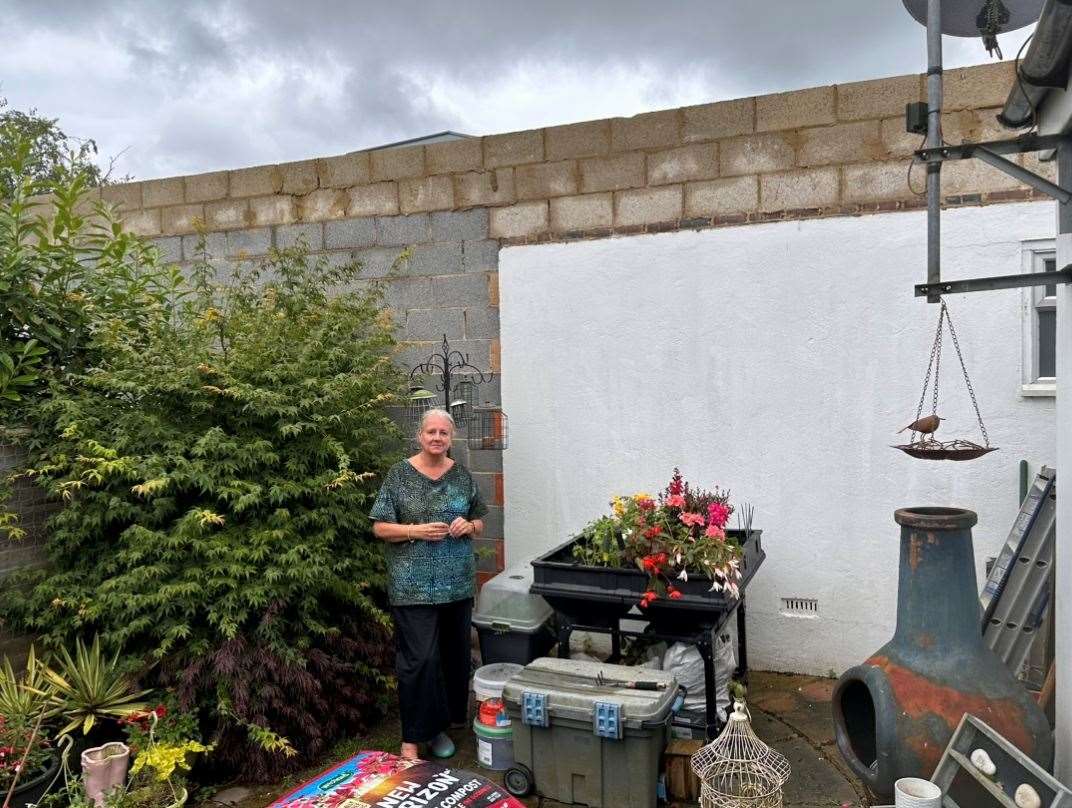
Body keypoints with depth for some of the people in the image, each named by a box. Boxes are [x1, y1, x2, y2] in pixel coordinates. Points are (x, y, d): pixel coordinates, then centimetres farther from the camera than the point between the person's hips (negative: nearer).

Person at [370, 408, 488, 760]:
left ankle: (444, 721, 31)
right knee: (419, 659, -7)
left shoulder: (462, 475, 7)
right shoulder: (399, 475, -3)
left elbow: (479, 522, 15)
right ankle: (413, 739, 6)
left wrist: (469, 525, -7)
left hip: (457, 584, 5)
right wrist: (416, 531, -18)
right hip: (414, 586, -4)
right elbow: (380, 527, -4)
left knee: (455, 654, 13)